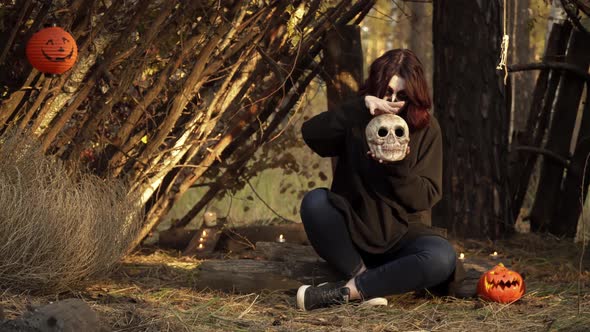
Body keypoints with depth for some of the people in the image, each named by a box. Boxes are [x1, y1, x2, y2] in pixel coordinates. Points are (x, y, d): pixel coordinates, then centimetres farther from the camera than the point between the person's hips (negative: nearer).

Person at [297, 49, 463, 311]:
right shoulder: (356, 121, -1)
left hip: (402, 234, 0)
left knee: (442, 258, -33)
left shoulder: (426, 129, -2)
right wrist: (360, 107, -31)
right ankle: (362, 277, -24)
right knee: (315, 201, -30)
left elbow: (426, 197, -6)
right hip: (352, 232, 0)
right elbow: (310, 134, -21)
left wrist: (399, 167, -25)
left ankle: (345, 291, -28)